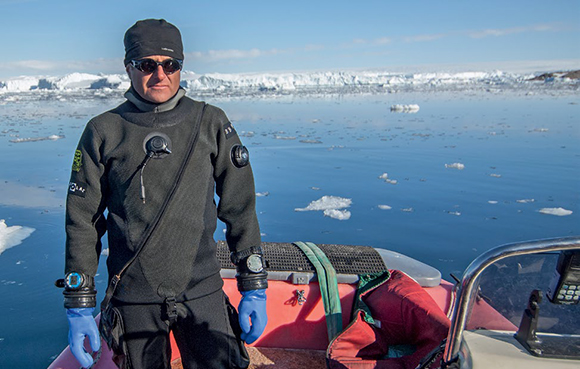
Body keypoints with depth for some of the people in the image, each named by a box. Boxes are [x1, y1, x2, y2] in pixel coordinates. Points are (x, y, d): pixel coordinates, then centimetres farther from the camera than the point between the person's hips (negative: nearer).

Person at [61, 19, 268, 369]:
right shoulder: (103, 132, -1)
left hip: (202, 292, 0)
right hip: (133, 299, 1)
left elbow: (240, 209, 1)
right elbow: (82, 222, 3)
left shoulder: (211, 123, -1)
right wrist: (79, 306, 3)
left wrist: (254, 288, 0)